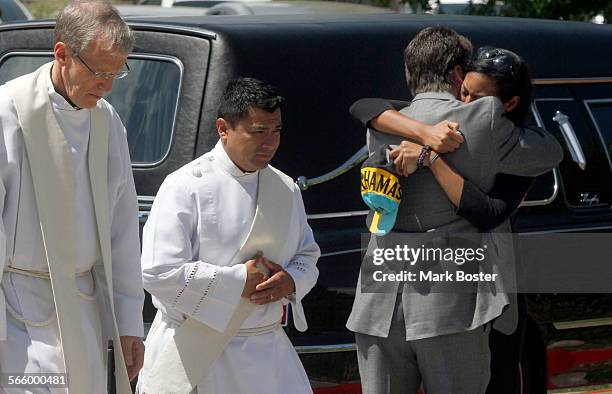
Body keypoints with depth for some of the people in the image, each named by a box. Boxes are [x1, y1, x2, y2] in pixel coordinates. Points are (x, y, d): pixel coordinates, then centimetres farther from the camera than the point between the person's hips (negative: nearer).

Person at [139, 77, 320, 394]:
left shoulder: (285, 189, 9)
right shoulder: (186, 186, -12)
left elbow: (307, 255, 17)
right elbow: (158, 272, -20)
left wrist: (291, 281, -8)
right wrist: (238, 281, -18)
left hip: (265, 350, 5)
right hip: (193, 354, -5)